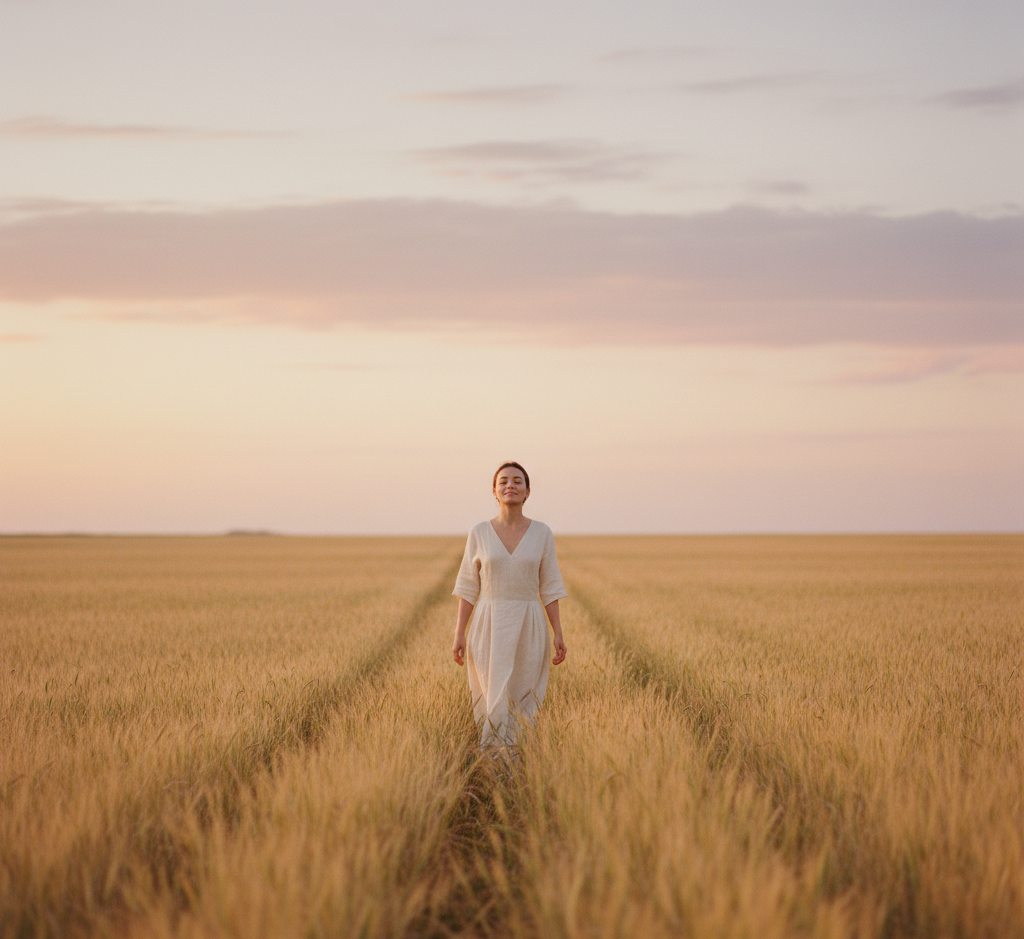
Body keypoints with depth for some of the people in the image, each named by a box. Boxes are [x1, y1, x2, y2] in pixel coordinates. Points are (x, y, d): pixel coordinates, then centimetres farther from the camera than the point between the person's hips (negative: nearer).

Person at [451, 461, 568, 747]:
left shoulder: (541, 533, 3)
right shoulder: (479, 533, 2)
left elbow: (549, 587, 4)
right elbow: (468, 587, 3)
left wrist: (558, 635, -2)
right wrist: (459, 634, -3)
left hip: (528, 629, 1)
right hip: (489, 629, -1)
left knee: (522, 705, 4)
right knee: (495, 701, -6)